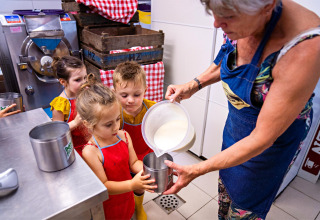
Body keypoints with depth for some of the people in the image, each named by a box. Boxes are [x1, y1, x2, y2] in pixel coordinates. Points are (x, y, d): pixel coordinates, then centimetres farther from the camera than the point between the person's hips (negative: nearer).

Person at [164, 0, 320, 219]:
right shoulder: (239, 24, -18)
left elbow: (262, 138, -30)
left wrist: (197, 170, -26)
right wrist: (193, 85, -10)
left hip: (275, 132, -5)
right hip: (236, 119, 6)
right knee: (227, 180, 27)